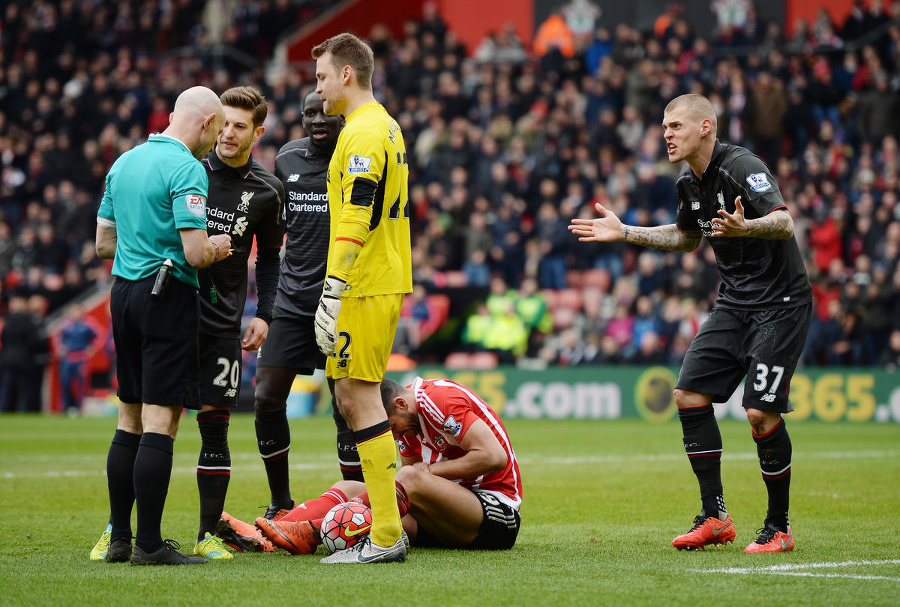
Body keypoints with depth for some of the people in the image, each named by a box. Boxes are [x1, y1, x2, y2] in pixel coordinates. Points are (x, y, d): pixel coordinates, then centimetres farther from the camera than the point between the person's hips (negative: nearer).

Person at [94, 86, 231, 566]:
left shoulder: (124, 162, 13)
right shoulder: (187, 169, -13)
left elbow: (103, 242, 18)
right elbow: (195, 252, -18)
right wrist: (217, 249, 2)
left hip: (122, 292, 8)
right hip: (168, 294, -8)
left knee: (130, 419, 13)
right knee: (161, 421, -7)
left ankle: (119, 536, 15)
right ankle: (149, 544, -9)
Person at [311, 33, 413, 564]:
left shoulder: (363, 133, -15)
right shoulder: (386, 127, 18)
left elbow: (356, 220, -22)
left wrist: (332, 294, -23)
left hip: (365, 288, -10)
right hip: (387, 281, 10)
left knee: (359, 398, -8)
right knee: (351, 396, 14)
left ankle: (386, 539, -8)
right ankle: (385, 518, 17)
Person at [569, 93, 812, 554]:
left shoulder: (741, 167, -19)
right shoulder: (689, 182, 8)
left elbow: (783, 222, -33)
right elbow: (687, 238, 27)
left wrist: (744, 227, -53)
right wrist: (624, 232, 22)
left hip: (780, 303, -8)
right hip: (734, 304, 8)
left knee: (761, 412, -16)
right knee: (689, 394, -2)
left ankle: (778, 527, 0)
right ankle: (714, 516, 6)